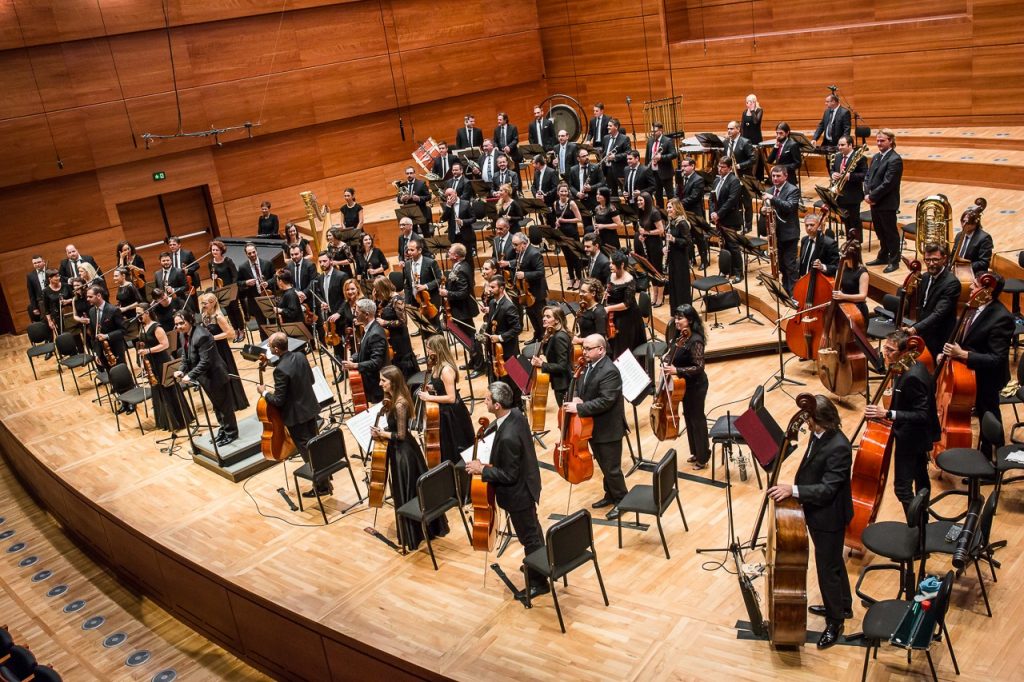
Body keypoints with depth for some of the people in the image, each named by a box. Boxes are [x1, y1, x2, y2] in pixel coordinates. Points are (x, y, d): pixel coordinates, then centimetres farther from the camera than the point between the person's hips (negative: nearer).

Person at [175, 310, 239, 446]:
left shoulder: (201, 336, -29)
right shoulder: (186, 335, 0)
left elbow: (205, 361, -29)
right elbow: (185, 356, 8)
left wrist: (190, 375, -28)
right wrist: (182, 370, -8)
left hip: (215, 376, -9)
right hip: (206, 378, 9)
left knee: (225, 405, 7)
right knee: (216, 405, 23)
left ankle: (231, 433, 21)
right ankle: (223, 430, 38)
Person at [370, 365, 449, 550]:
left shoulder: (399, 404, -26)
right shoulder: (394, 398, 3)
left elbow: (401, 435, -22)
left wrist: (381, 434, -11)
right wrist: (382, 431, -5)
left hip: (402, 451, -10)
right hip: (403, 449, 10)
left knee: (406, 495, 4)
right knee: (416, 490, 21)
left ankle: (412, 537, 18)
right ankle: (430, 527, 35)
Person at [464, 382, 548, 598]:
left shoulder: (508, 438, -38)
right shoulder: (515, 414, -12)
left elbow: (509, 476, -28)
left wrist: (482, 470, -20)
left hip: (518, 492, -9)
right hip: (526, 482, 9)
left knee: (529, 536, 10)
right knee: (532, 529, 28)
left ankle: (538, 582, 29)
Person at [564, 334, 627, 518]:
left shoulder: (610, 371, -23)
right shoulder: (588, 366, 4)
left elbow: (605, 401, -29)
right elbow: (579, 386, 15)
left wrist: (579, 408, -29)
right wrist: (576, 397, -8)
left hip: (608, 429, -8)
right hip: (593, 426, 9)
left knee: (612, 468, 3)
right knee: (603, 465, 22)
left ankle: (622, 500, 20)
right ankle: (610, 495, 38)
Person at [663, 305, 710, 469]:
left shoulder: (695, 341, -25)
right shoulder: (681, 337, 1)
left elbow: (699, 367, -26)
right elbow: (677, 357, 13)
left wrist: (676, 371, -33)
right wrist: (668, 365, -6)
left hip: (696, 385, -9)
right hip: (685, 383, 9)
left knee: (697, 418, 4)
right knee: (688, 417, 19)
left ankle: (703, 457, 18)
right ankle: (695, 452, 35)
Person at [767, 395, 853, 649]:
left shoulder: (838, 447, -31)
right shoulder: (819, 435, -4)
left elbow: (827, 489, -30)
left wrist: (794, 490, -38)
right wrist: (794, 489, 14)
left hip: (829, 517, -9)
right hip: (817, 511, 9)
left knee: (828, 567, 6)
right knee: (833, 561, 26)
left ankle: (835, 622, 25)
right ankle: (843, 606, 46)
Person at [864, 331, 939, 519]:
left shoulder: (912, 378, -31)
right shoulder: (915, 366, -3)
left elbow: (921, 415, -30)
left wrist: (887, 414, -37)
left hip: (910, 438, -11)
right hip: (919, 435, 11)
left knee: (902, 488, -4)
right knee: (920, 477, 26)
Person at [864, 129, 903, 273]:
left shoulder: (895, 159, -15)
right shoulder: (876, 157, 13)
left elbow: (887, 183, -20)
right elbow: (868, 177, 11)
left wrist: (872, 197, -17)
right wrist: (867, 194, -5)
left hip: (887, 204, -8)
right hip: (874, 202, 8)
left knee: (890, 232, 2)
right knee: (880, 231, 18)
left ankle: (894, 261, 12)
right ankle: (883, 257, 31)